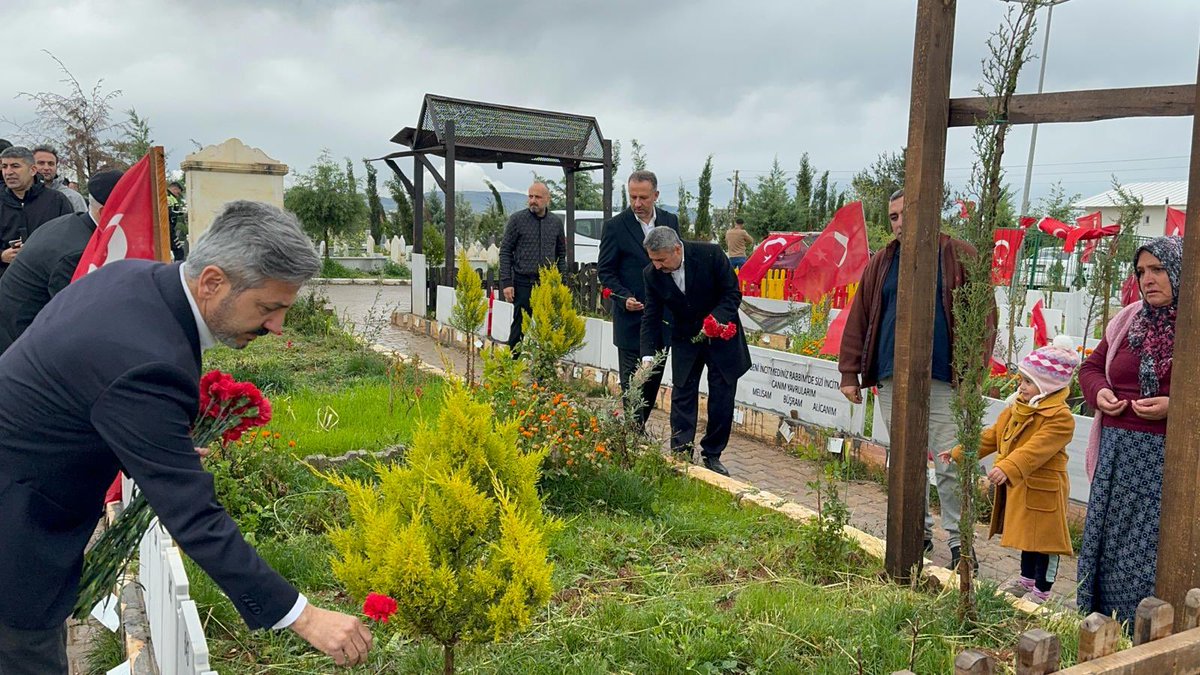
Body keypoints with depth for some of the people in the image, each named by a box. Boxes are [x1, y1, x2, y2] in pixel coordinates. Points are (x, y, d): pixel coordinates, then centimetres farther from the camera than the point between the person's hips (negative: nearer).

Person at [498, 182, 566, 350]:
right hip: (523, 284, -3)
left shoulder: (556, 222, 8)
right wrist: (506, 283, -8)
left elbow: (561, 255, 14)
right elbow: (505, 252, -1)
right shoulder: (517, 219, -1)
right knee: (519, 328, -1)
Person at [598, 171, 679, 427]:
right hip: (632, 318, -4)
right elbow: (605, 270, -4)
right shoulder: (615, 226, -7)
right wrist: (624, 298, -19)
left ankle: (639, 427, 25)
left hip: (664, 317, 5)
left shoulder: (670, 221, 6)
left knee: (654, 379, 12)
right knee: (632, 382, 0)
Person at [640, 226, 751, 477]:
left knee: (722, 398, 3)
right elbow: (651, 317, -7)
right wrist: (648, 355, -17)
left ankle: (712, 454, 17)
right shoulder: (652, 274, -13)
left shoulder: (711, 254, -22)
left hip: (721, 335, -2)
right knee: (682, 395, 0)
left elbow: (733, 294, -13)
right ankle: (681, 455, 8)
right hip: (685, 339, 2)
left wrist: (715, 319, -29)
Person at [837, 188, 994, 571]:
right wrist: (850, 373, 6)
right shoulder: (881, 263, 11)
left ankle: (959, 541, 14)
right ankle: (917, 534, 25)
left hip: (944, 381, -3)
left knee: (950, 465, -2)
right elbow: (858, 319, 10)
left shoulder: (961, 257, 1)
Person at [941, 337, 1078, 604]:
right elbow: (992, 436, 17)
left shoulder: (1059, 417, -20)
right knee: (1026, 535, 23)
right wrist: (960, 452, 15)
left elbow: (1034, 450, -33)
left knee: (1043, 539, 2)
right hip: (1017, 485, 9)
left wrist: (1008, 468, -44)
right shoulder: (1016, 408, 9)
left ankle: (1041, 591, 15)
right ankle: (1026, 579, 39)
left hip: (1042, 489, -9)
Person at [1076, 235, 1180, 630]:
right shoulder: (1128, 320, 11)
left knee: (1153, 553, 0)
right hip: (1118, 455, 5)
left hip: (1171, 459, -5)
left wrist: (1175, 406, -21)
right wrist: (1099, 392, 0)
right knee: (1106, 543, 11)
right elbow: (1092, 367, 20)